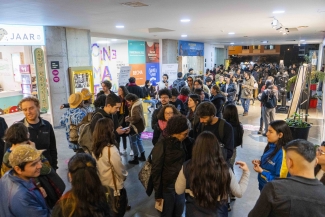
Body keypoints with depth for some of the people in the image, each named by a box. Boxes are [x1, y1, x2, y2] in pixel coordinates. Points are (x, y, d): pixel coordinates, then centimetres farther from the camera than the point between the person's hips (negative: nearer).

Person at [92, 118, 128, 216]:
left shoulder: (95, 147, -10)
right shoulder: (111, 150, -32)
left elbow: (100, 166, 1)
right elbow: (121, 171, -21)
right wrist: (125, 175, 0)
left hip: (102, 184, 7)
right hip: (114, 186, -7)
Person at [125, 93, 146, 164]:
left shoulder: (136, 107, -26)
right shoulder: (138, 103, 4)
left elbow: (135, 118, -32)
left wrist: (127, 119, -17)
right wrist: (129, 117, -2)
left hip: (136, 126, -10)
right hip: (140, 125, 10)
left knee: (133, 141, 4)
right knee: (138, 140, 22)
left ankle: (136, 159, 15)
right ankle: (142, 156, 33)